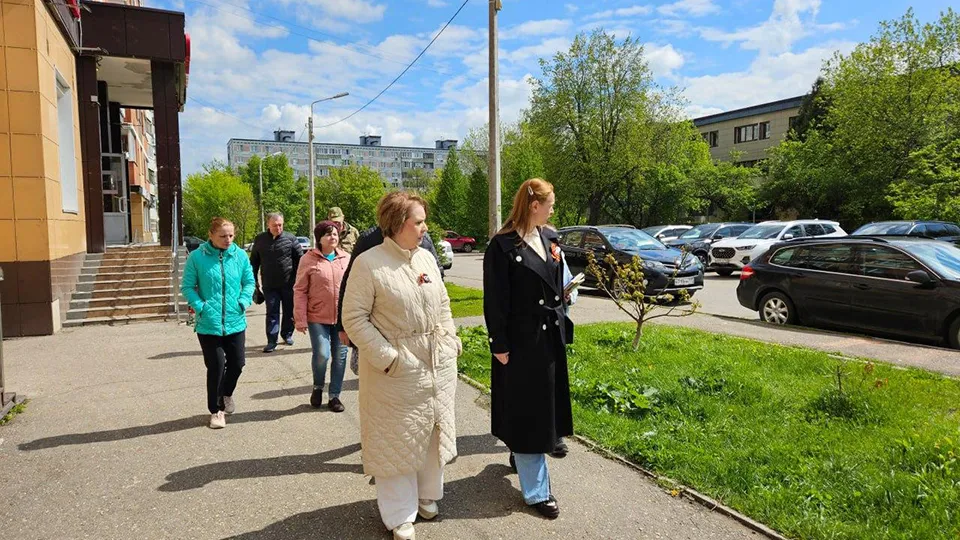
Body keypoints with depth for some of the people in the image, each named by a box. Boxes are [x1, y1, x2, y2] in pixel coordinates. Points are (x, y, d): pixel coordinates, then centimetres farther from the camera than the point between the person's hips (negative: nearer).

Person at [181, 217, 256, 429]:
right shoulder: (197, 257, -8)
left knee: (237, 363, 11)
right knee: (216, 367, 3)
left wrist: (244, 302, -7)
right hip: (208, 323, -3)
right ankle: (216, 410, 22)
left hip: (235, 322, 3)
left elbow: (249, 282, 8)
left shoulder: (240, 255, -1)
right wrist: (200, 306, -15)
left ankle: (226, 394, 41)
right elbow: (187, 287, -3)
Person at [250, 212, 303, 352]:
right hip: (269, 285, 1)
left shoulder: (290, 239, -4)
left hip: (289, 283, -1)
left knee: (289, 311, 11)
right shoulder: (260, 240, 4)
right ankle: (272, 341, 6)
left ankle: (287, 334, 29)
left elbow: (300, 258, 0)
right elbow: (254, 261, 13)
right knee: (272, 313, 2)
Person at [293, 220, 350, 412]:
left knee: (340, 357, 7)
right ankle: (318, 386, 19)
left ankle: (334, 395, 23)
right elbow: (300, 291, -3)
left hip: (342, 317, 3)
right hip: (318, 317, -3)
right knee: (321, 355, -12)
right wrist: (300, 319, -7)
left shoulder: (346, 258, 5)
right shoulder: (309, 259, -4)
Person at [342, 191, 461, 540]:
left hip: (439, 366, 6)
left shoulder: (426, 257, 5)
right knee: (397, 440, 8)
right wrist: (386, 358, -17)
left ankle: (427, 496, 40)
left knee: (432, 433, 18)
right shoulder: (368, 263, -13)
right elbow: (354, 318, -13)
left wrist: (451, 341, 6)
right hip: (397, 368, -6)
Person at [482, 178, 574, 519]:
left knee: (544, 404, 19)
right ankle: (536, 490, 16)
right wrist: (499, 345, -14)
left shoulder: (550, 238, 7)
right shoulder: (502, 245, -14)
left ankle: (519, 455, 45)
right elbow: (495, 300, -14)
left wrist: (562, 325, 12)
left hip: (551, 335, 7)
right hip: (521, 339, -7)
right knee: (526, 410, 3)